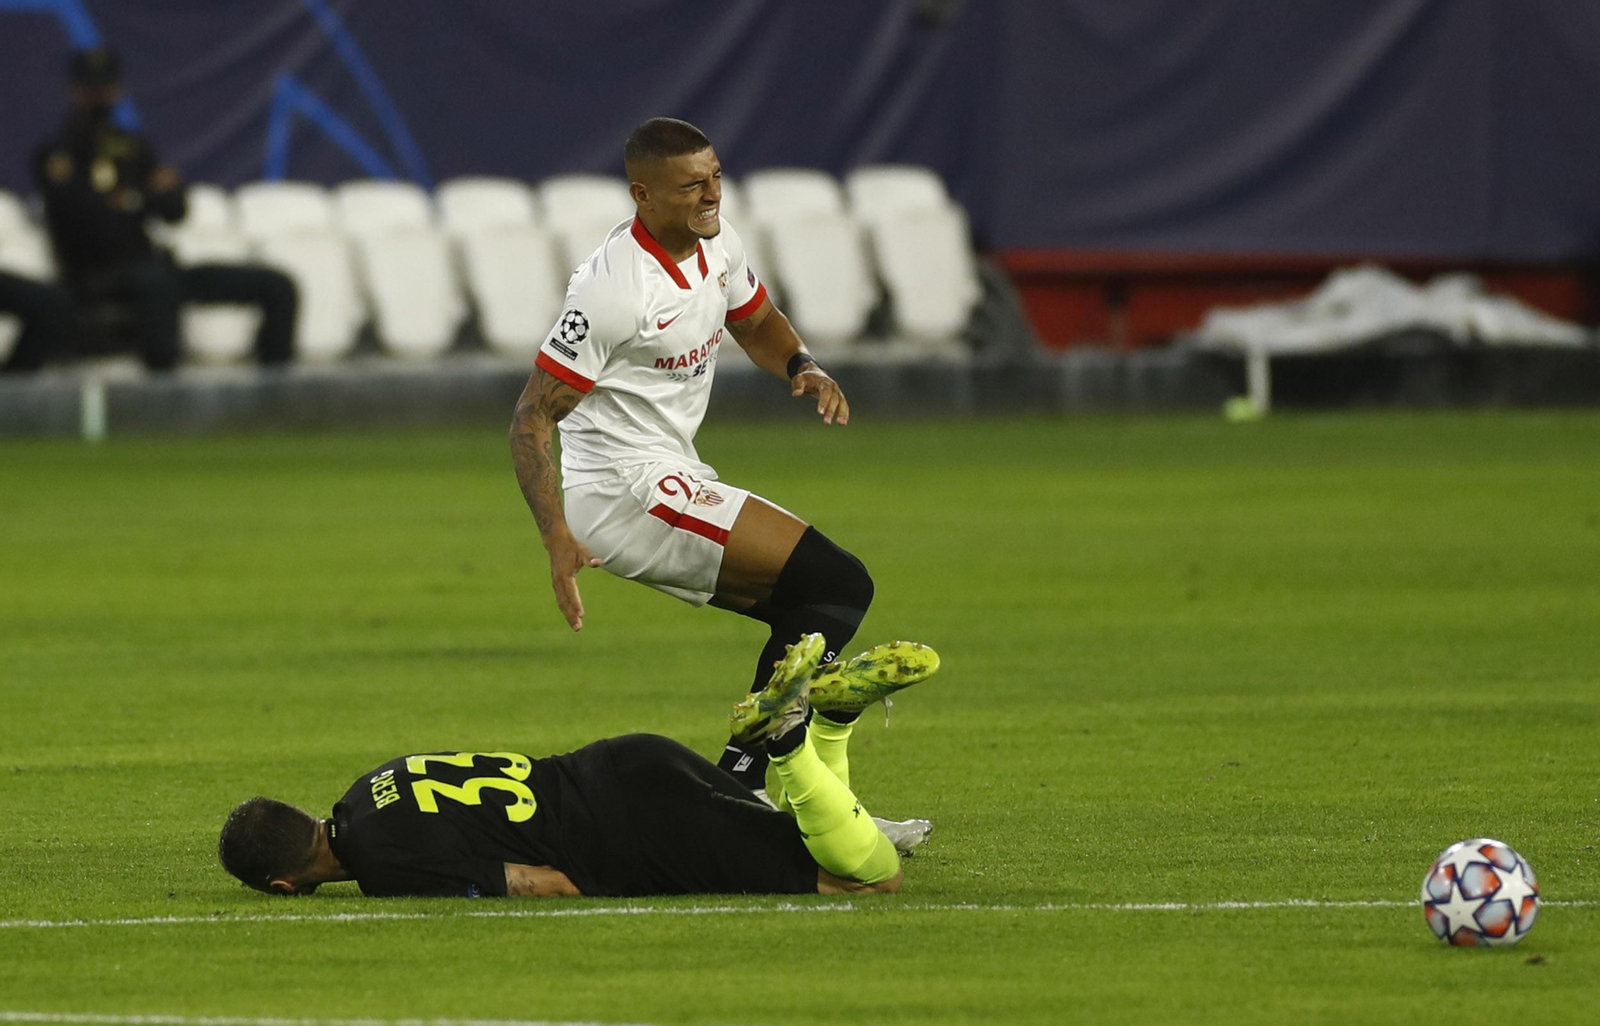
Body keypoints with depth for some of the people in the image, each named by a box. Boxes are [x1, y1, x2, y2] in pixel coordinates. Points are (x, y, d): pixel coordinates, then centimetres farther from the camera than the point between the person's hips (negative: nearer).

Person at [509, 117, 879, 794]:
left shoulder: (716, 242, 4)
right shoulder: (615, 287, -22)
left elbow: (757, 324, 25)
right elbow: (532, 420, -20)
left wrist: (803, 367, 2)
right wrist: (558, 542, -30)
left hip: (671, 476, 10)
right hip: (627, 493, -10)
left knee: (814, 610, 13)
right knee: (842, 586, -14)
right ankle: (738, 780, -17)